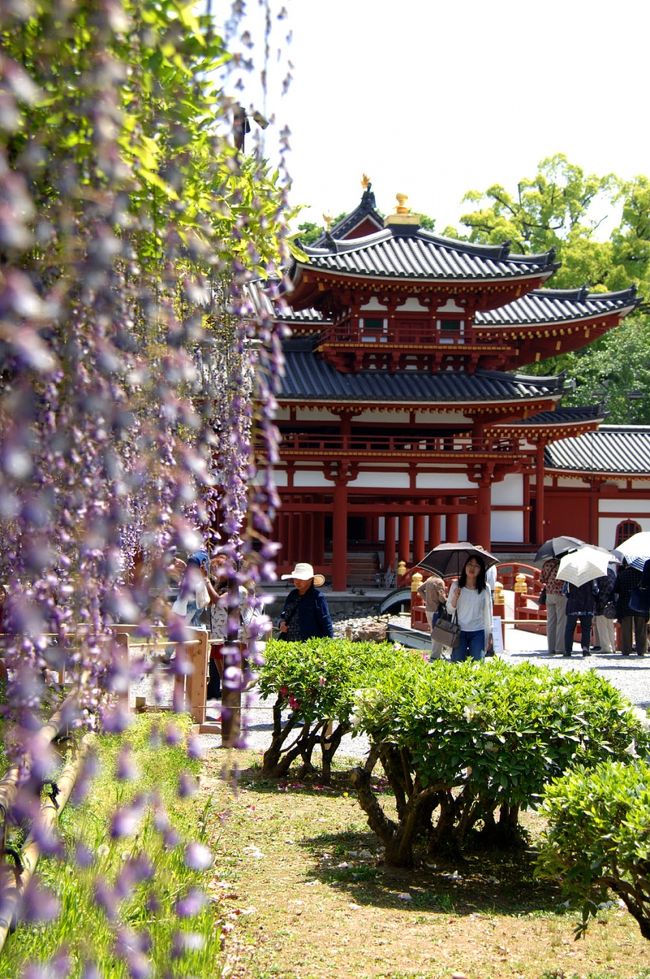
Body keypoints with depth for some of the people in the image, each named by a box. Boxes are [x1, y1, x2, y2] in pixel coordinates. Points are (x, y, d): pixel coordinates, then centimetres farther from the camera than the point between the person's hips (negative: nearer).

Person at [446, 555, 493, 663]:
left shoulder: (484, 589, 2)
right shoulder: (456, 586, 1)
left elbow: (487, 612, 7)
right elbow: (449, 610, 4)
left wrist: (489, 633, 5)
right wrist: (455, 597, -14)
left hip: (478, 632, 0)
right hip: (459, 631, 0)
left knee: (477, 663, -3)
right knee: (457, 663, -1)